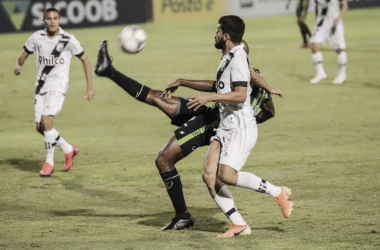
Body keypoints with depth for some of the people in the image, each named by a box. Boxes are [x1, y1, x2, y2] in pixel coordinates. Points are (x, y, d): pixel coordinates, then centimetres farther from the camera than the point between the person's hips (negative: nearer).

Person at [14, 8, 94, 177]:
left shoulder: (68, 40, -8)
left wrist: (89, 87, -3)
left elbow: (84, 60, 0)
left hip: (58, 85, -5)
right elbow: (24, 55, 10)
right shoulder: (37, 38, -1)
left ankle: (49, 162, -9)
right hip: (41, 86, 5)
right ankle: (68, 149, 28)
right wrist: (18, 66, -14)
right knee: (40, 127, 5)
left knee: (46, 121, -21)